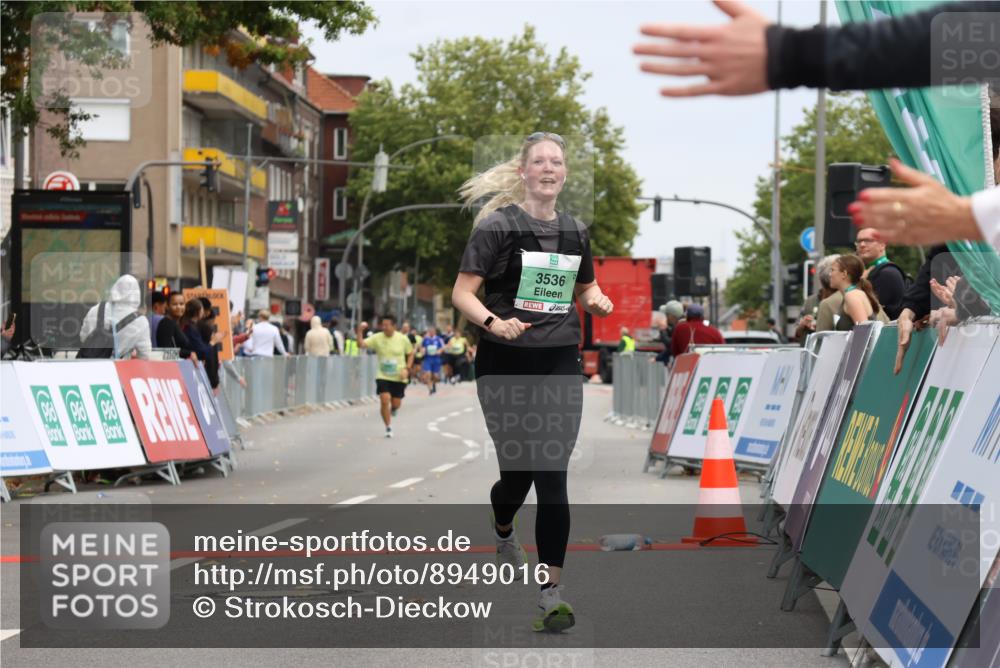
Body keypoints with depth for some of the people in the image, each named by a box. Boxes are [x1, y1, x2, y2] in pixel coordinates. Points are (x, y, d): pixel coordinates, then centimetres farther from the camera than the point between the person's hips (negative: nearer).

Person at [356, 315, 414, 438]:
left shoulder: (402, 339, -6)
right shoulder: (377, 338, -7)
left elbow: (410, 354, 6)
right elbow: (362, 344, -17)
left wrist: (407, 369, -6)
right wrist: (360, 331, -32)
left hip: (399, 377, 1)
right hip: (383, 376, -1)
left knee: (396, 404, 6)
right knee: (384, 400, -15)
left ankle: (393, 409, 46)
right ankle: (388, 428, 1)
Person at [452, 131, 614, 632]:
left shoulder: (575, 231, 10)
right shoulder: (498, 225, -5)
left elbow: (586, 290, 24)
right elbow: (462, 293, -9)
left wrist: (597, 302, 1)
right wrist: (493, 322, -28)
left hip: (560, 365, 3)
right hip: (505, 365, -3)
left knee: (552, 477, -6)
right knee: (518, 469, 5)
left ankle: (552, 592, -5)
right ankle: (502, 529, 43)